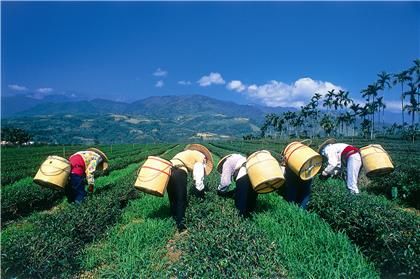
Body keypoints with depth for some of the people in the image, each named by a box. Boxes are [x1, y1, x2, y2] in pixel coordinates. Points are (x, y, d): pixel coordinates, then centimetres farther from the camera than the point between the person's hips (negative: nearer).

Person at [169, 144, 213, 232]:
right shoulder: (200, 157, 8)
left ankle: (174, 219, 31)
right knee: (181, 200, 3)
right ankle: (180, 225, 6)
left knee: (172, 199, 19)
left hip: (169, 170, 8)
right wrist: (200, 191, 9)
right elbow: (198, 176, 0)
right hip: (179, 172, -8)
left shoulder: (188, 154, 33)